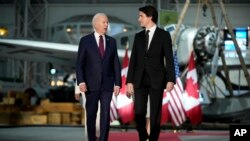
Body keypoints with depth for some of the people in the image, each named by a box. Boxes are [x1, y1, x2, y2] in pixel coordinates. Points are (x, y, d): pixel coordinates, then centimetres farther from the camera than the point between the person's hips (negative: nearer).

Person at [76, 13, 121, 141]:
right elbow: (79, 63, -5)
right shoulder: (85, 40, -2)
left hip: (107, 84, 2)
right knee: (91, 114, 6)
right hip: (91, 84, -2)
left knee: (105, 114, -6)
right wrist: (81, 81, -15)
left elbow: (116, 64, 7)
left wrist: (117, 83, 0)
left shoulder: (111, 41, 7)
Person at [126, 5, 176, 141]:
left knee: (155, 114, 0)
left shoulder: (164, 35, 0)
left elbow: (169, 59, -4)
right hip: (140, 80, 3)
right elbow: (133, 59, 9)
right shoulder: (138, 36, 11)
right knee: (139, 113, -3)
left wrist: (171, 79, -14)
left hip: (156, 80, -3)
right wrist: (129, 81, 2)